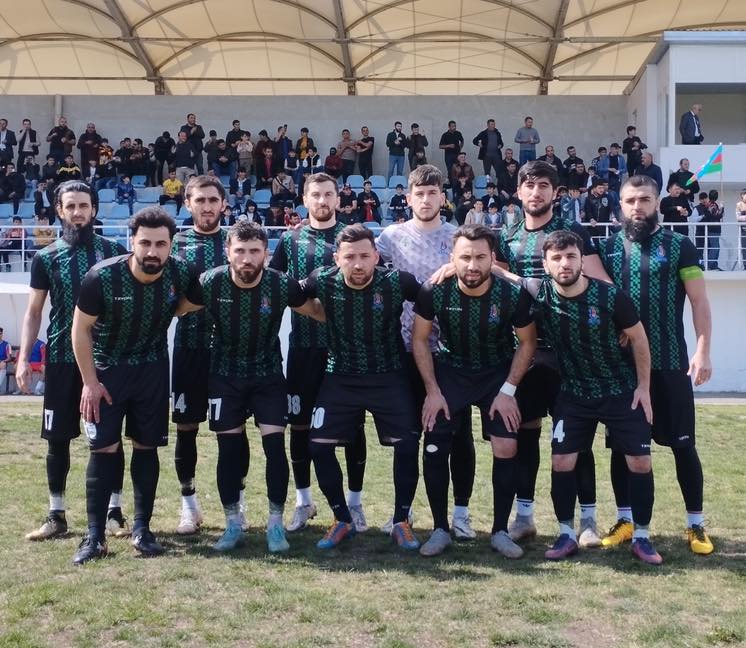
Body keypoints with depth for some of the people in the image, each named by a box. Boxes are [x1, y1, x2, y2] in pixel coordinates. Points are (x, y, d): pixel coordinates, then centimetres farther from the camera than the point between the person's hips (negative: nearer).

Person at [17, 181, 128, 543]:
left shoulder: (114, 252, 3)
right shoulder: (46, 258, 5)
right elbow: (33, 312, 7)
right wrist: (23, 358, -2)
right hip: (62, 358, 1)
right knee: (58, 438, 5)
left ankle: (114, 512, 15)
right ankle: (56, 516, 17)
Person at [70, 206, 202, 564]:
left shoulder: (181, 272, -18)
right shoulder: (102, 276, -25)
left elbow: (191, 303, 6)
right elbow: (81, 329, -13)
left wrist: (160, 313, -6)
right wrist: (90, 382, -12)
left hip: (152, 369, 2)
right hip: (106, 368, -2)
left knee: (146, 445, 6)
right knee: (104, 448, -5)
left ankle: (141, 528, 17)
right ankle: (94, 535, 4)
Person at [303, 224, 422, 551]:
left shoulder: (397, 282, -15)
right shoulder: (323, 281, -12)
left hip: (389, 376, -1)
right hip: (341, 377, 1)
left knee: (407, 445, -11)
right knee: (319, 446, -6)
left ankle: (401, 522, 11)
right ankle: (342, 520, 15)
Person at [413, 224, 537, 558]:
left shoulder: (513, 295, -22)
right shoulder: (434, 291, -21)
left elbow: (527, 343, -6)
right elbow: (420, 340, -6)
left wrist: (508, 391, -11)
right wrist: (433, 391, -9)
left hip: (498, 373, 0)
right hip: (449, 371, 1)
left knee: (506, 448, -10)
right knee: (434, 449, -7)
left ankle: (500, 531, 7)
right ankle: (440, 529, 9)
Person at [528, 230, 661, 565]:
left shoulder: (610, 296, -20)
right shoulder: (539, 294, -15)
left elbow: (638, 339, -7)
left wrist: (643, 387, -5)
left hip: (623, 392, -1)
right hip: (574, 394, 2)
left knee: (640, 461, -2)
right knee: (561, 462, -4)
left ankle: (641, 536, 14)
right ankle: (567, 534, 13)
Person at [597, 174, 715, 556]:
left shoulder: (679, 246, 0)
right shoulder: (607, 249, 6)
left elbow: (699, 302, -2)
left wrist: (703, 351, -11)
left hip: (670, 364, -2)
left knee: (683, 444, 4)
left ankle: (696, 524, 15)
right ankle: (625, 520, 21)